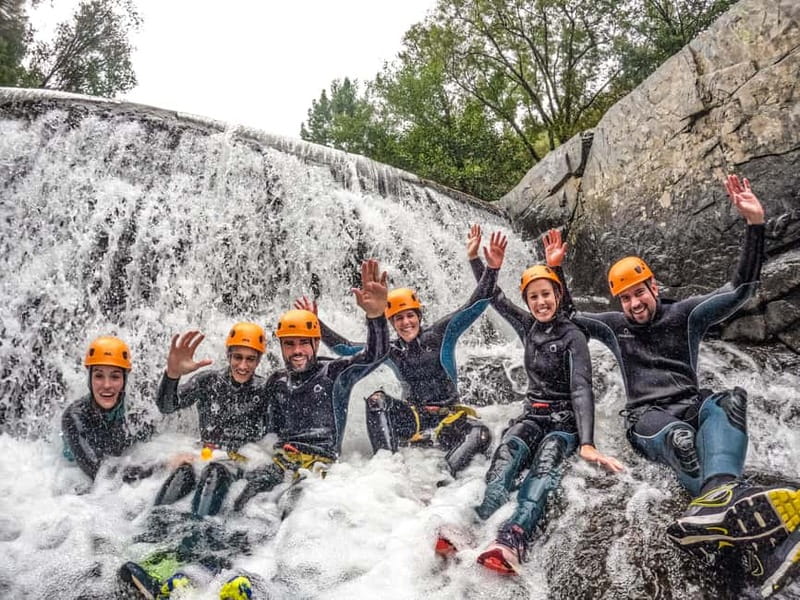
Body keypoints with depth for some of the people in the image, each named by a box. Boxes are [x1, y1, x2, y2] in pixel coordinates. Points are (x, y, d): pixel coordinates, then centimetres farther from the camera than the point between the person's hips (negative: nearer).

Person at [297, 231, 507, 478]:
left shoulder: (440, 334, -1)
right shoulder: (391, 351, 6)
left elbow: (474, 306, -9)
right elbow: (344, 347, 6)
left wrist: (492, 268, -21)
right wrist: (316, 323, -3)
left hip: (449, 417, -2)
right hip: (414, 417, 2)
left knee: (480, 434, -31)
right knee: (376, 399, -24)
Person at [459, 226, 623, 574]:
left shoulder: (572, 336, -9)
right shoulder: (528, 327, 9)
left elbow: (581, 389, -22)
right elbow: (494, 297, 20)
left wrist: (587, 444, -35)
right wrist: (474, 258, 15)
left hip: (565, 418, -4)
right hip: (533, 413, 4)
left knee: (546, 460, -36)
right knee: (508, 451, -30)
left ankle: (512, 541, -63)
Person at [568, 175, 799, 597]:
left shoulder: (685, 315, 14)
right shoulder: (615, 326, 17)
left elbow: (741, 289, 5)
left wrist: (755, 224, -5)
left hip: (692, 406, 1)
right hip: (649, 418, -1)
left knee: (728, 401, -36)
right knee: (679, 438, -38)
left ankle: (717, 499, -64)